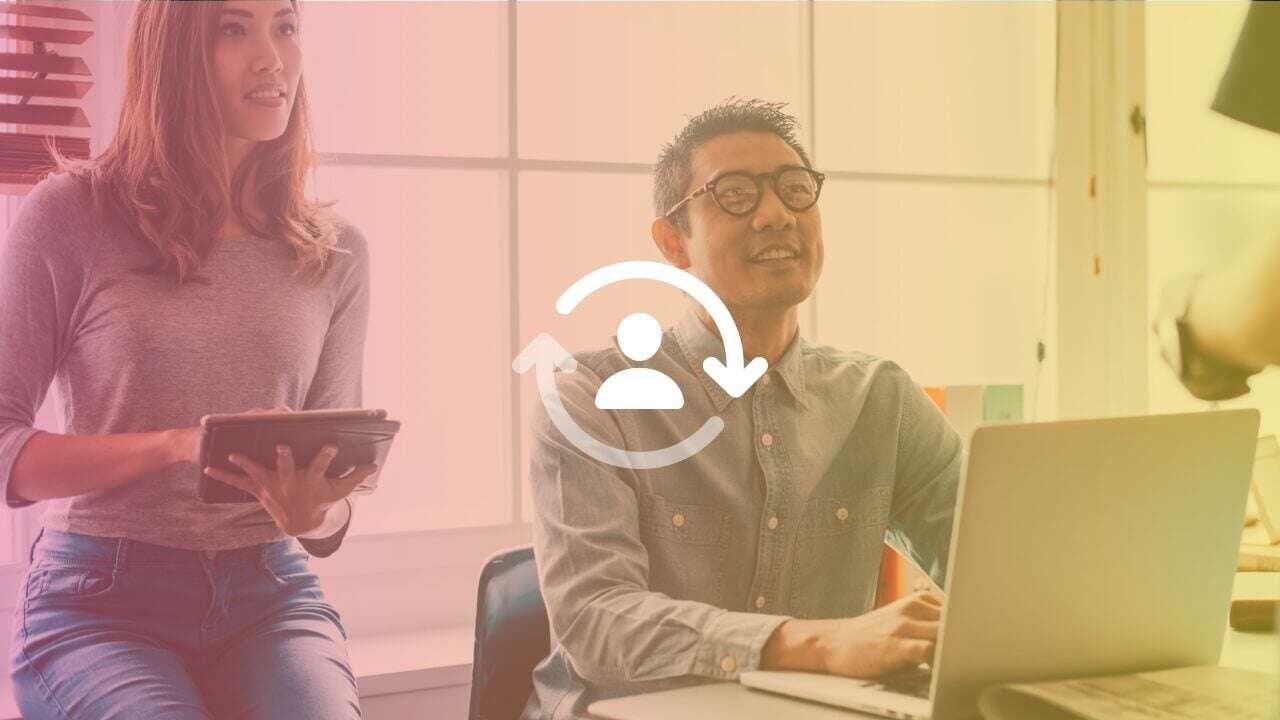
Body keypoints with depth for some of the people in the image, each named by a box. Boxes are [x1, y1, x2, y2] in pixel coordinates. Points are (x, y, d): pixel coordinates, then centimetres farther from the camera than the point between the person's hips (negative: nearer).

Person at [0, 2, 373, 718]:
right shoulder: (72, 214, -2)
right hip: (101, 598, -2)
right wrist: (176, 446, -19)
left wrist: (314, 514, -11)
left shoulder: (337, 252, 7)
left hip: (270, 597, 3)